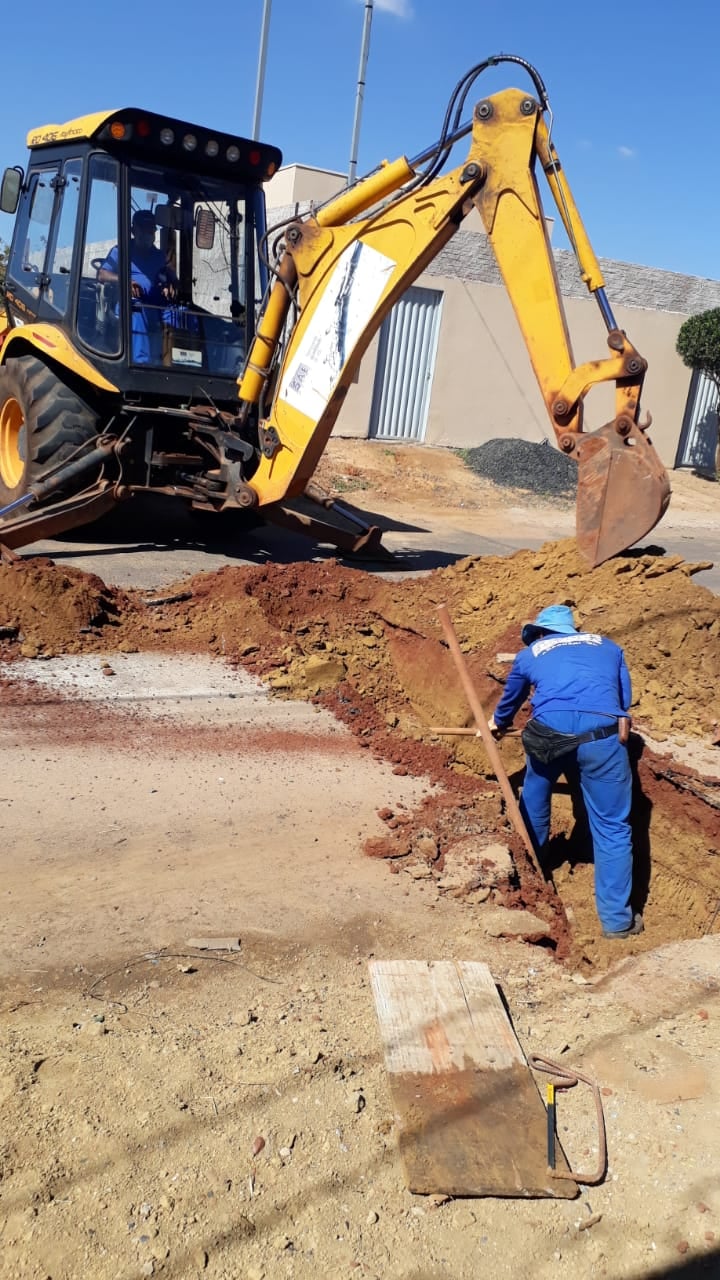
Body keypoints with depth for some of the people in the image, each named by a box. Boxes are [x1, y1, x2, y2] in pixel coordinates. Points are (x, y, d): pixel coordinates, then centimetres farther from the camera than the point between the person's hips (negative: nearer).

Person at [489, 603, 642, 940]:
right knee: (612, 827, 8)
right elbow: (624, 699, 35)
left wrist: (498, 723, 65)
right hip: (602, 734, -1)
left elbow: (510, 699, 44)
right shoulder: (608, 646, 28)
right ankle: (617, 919, 13)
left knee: (535, 799, 29)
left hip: (548, 732, 1)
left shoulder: (528, 654, 27)